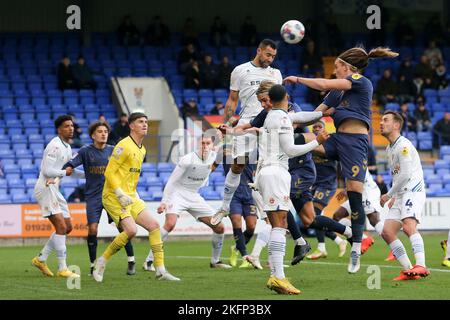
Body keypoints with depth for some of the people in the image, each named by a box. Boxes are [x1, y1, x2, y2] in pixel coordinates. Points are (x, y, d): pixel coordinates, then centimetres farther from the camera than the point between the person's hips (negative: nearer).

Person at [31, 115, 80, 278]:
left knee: (68, 226, 10)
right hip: (45, 189, -10)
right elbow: (47, 171, -23)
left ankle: (41, 259, 17)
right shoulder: (55, 146, -17)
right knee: (61, 227, -14)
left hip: (54, 189, 10)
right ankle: (62, 268, -12)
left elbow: (69, 169, 26)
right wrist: (64, 172, -9)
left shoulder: (67, 147, 14)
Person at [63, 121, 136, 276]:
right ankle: (93, 265, 5)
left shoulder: (112, 150, 4)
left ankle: (131, 262, 5)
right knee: (92, 229, -9)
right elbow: (69, 165, -9)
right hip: (93, 196, -1)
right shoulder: (86, 151, -3)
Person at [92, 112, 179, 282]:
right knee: (131, 230, -24)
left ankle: (160, 271, 2)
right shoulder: (124, 146, -14)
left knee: (154, 225, -1)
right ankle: (102, 261, -7)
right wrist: (120, 194, -21)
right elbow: (109, 172, -17)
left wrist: (135, 194, 16)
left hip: (130, 197, 9)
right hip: (113, 197, -9)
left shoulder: (142, 149, 15)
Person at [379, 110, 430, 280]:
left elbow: (405, 174, -17)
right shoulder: (389, 149, 20)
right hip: (400, 195, 10)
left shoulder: (403, 145, -10)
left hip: (413, 191, -10)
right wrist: (394, 196, 16)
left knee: (409, 227, -29)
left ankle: (421, 266, -41)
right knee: (387, 232, -1)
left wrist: (389, 195, -10)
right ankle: (408, 270, -2)